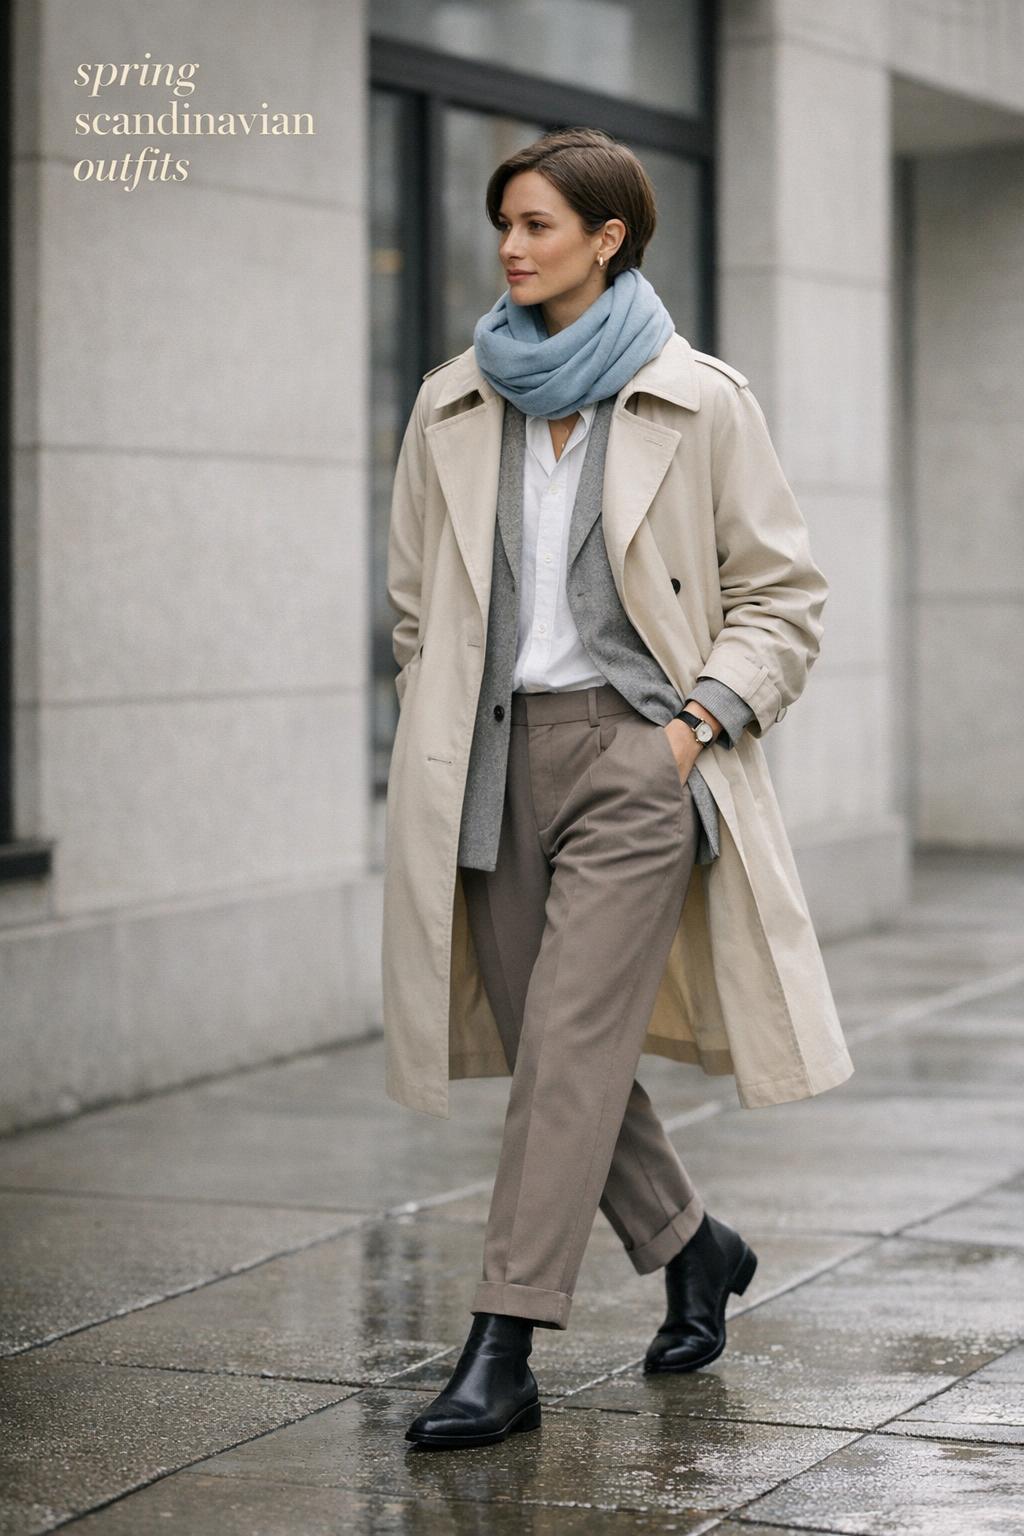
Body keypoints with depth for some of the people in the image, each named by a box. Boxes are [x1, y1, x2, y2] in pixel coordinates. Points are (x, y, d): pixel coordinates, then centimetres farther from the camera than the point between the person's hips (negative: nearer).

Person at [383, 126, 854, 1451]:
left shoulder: (697, 402, -1)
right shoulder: (454, 407, 10)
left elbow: (782, 592, 3)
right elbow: (415, 597, 19)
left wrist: (701, 717, -8)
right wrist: (442, 733, 10)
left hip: (635, 754, -5)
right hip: (497, 757, 5)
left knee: (570, 1047, -11)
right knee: (549, 1048, 9)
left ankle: (501, 1355, -9)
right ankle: (692, 1247, 33)